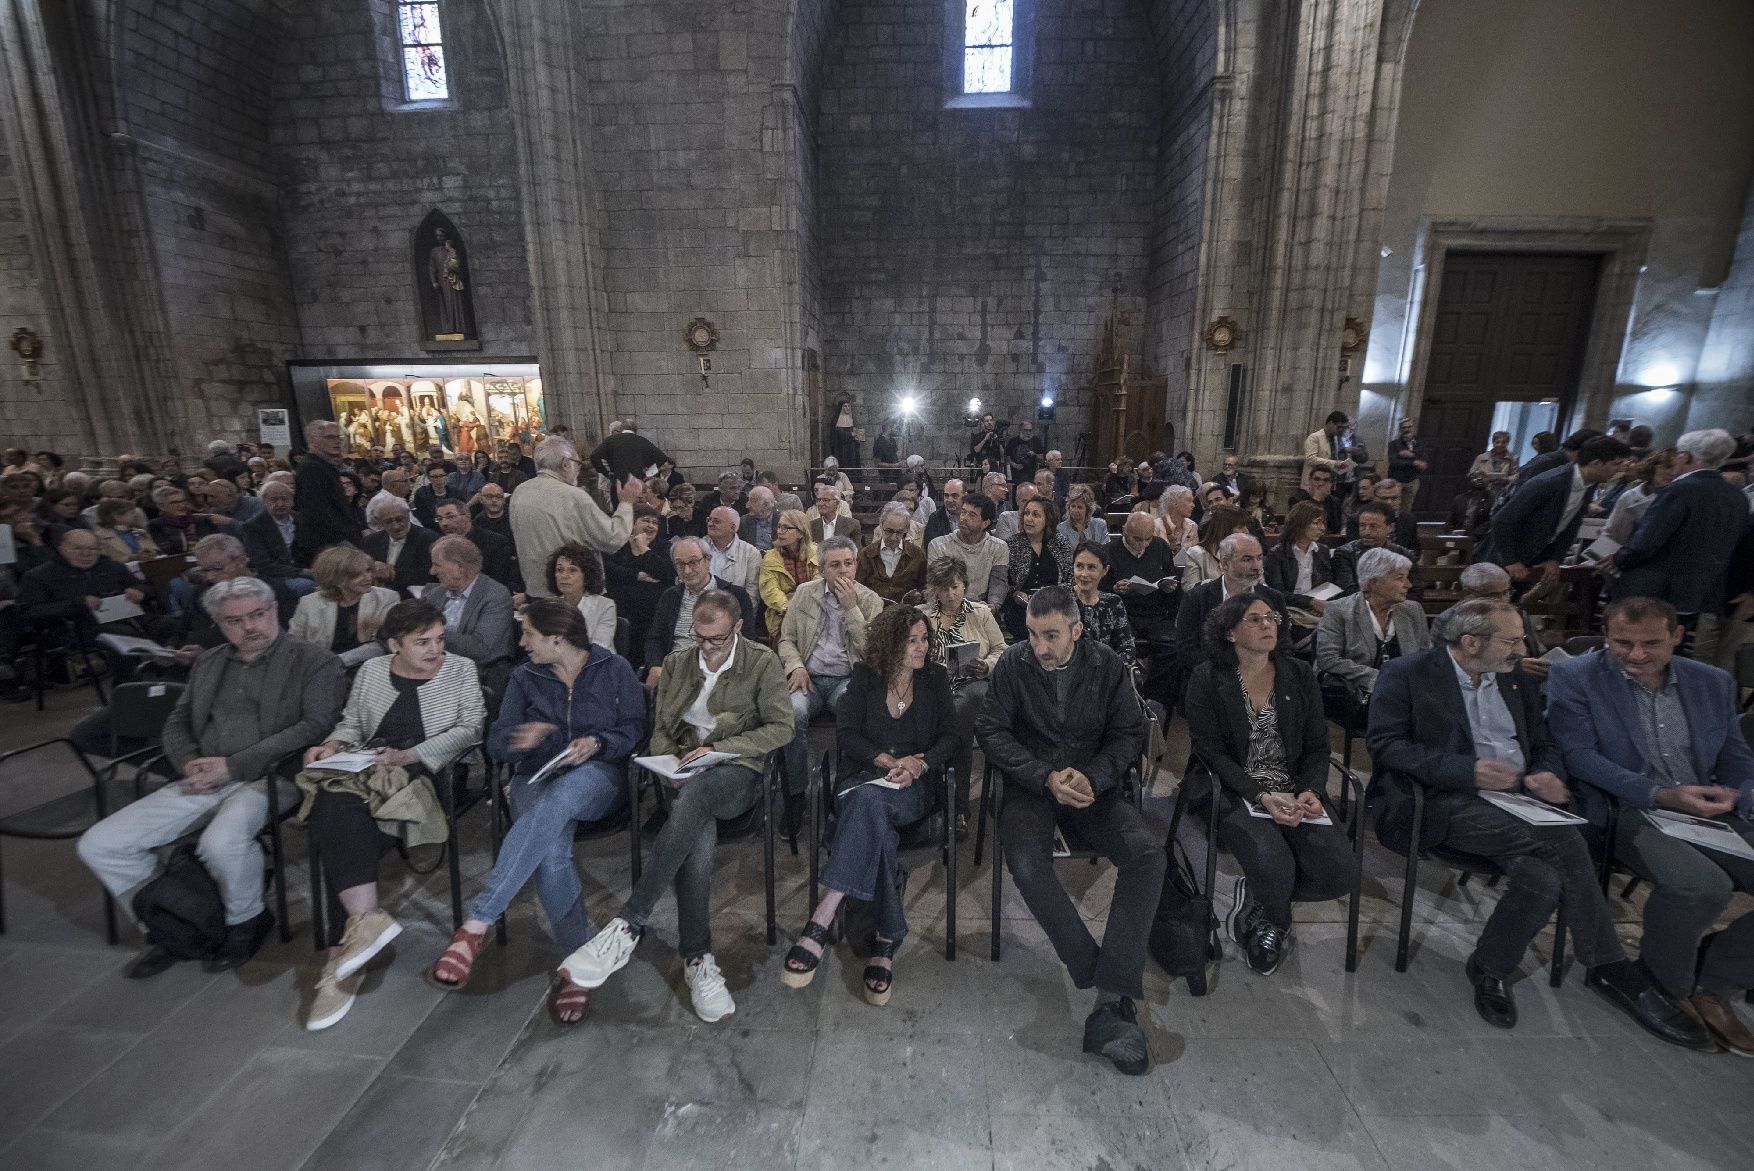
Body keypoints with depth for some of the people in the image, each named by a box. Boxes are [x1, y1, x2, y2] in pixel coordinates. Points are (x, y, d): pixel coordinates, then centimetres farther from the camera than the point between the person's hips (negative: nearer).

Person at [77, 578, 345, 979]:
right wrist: (190, 763, -2)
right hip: (202, 781, 7)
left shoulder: (314, 661, -2)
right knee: (98, 845, -5)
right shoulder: (207, 663, 20)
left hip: (266, 779, -7)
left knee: (221, 841, -32)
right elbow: (177, 723, 21)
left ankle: (246, 920, -1)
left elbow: (315, 725, -12)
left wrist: (233, 765, -15)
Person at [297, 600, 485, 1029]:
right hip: (364, 769, 3)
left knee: (339, 828, -25)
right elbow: (351, 722, 23)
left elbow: (470, 728, -3)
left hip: (424, 773, -3)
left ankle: (346, 947, -19)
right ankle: (366, 918, -32)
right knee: (339, 811, -30)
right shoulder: (371, 671, 17)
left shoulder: (460, 670, 5)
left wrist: (407, 756, -11)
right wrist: (333, 745, 1)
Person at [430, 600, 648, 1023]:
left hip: (597, 775, -2)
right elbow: (496, 743, 7)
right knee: (550, 849, -30)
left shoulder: (614, 668, 6)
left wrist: (597, 743, -16)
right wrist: (519, 738, -17)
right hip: (536, 778, 2)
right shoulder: (524, 677, 12)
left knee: (555, 802, -38)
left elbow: (637, 727, 2)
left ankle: (476, 924, -35)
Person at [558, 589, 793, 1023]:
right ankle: (698, 960, -20)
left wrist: (717, 747, -12)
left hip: (737, 773, -2)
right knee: (699, 839, -31)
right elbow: (660, 730, 17)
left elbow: (781, 728, -4)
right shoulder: (676, 663, 14)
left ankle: (627, 926, -34)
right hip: (686, 774, 3)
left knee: (694, 795, -37)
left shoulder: (763, 663, 2)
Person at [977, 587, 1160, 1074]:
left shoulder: (1108, 666, 1)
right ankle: (1111, 987, -15)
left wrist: (1092, 777, -15)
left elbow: (1129, 733, 4)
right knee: (1026, 863, -30)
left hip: (1093, 786, 2)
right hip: (1031, 787, -1)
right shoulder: (1013, 664, -4)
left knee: (1148, 852, -25)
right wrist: (1046, 777, -17)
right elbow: (992, 730, -5)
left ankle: (1111, 1002, -21)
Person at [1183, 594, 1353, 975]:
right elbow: (1212, 752, -8)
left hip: (1294, 790, 4)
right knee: (1274, 865, -28)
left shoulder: (1299, 675, 8)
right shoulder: (1207, 680, -4)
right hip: (1234, 792, -4)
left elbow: (1317, 744, 8)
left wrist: (1311, 791, -11)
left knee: (1339, 870, -20)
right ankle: (1276, 926, 11)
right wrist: (1261, 796, -20)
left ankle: (1255, 899, 9)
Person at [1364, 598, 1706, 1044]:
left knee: (1542, 875, -25)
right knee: (1565, 845, -24)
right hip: (1447, 803, -6)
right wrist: (1469, 771, -19)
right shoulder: (1407, 673, -3)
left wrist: (1546, 775, -2)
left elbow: (1545, 746, 23)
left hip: (1515, 800, 6)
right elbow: (1384, 743, -11)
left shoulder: (1513, 681, 19)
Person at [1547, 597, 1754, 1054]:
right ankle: (1667, 987, -1)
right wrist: (1660, 796, -20)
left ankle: (1715, 984, 8)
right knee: (1702, 885, -29)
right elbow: (1579, 755, -12)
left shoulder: (1714, 683, 12)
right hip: (1625, 812, -6)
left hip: (1705, 814, 6)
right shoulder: (1574, 678, -5)